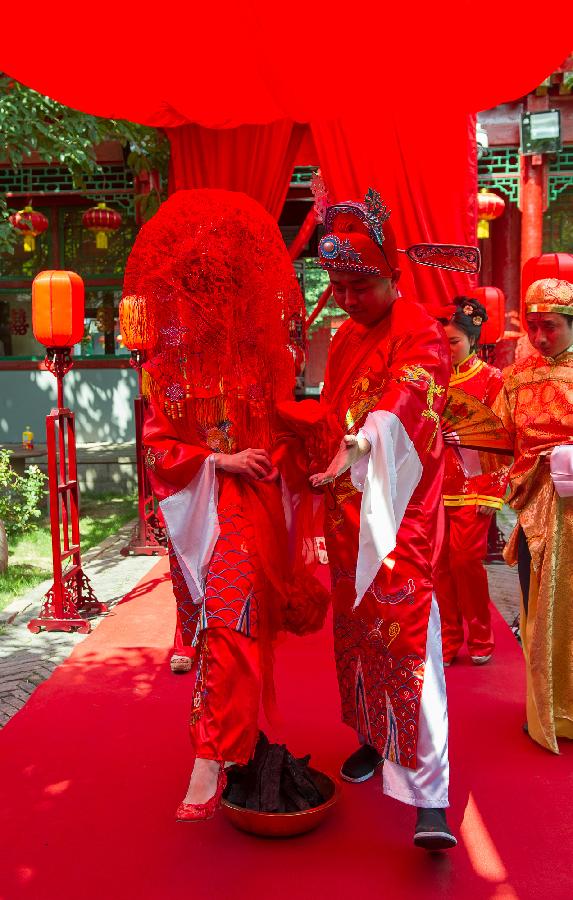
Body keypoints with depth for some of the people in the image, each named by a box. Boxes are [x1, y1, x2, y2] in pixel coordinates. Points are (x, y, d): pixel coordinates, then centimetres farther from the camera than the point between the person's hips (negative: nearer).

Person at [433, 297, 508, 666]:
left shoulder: (492, 379, 0)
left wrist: (493, 491, -9)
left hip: (473, 485, -3)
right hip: (437, 483, 3)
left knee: (465, 558, -6)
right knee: (441, 561, 3)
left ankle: (480, 637, 15)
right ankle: (449, 638, 16)